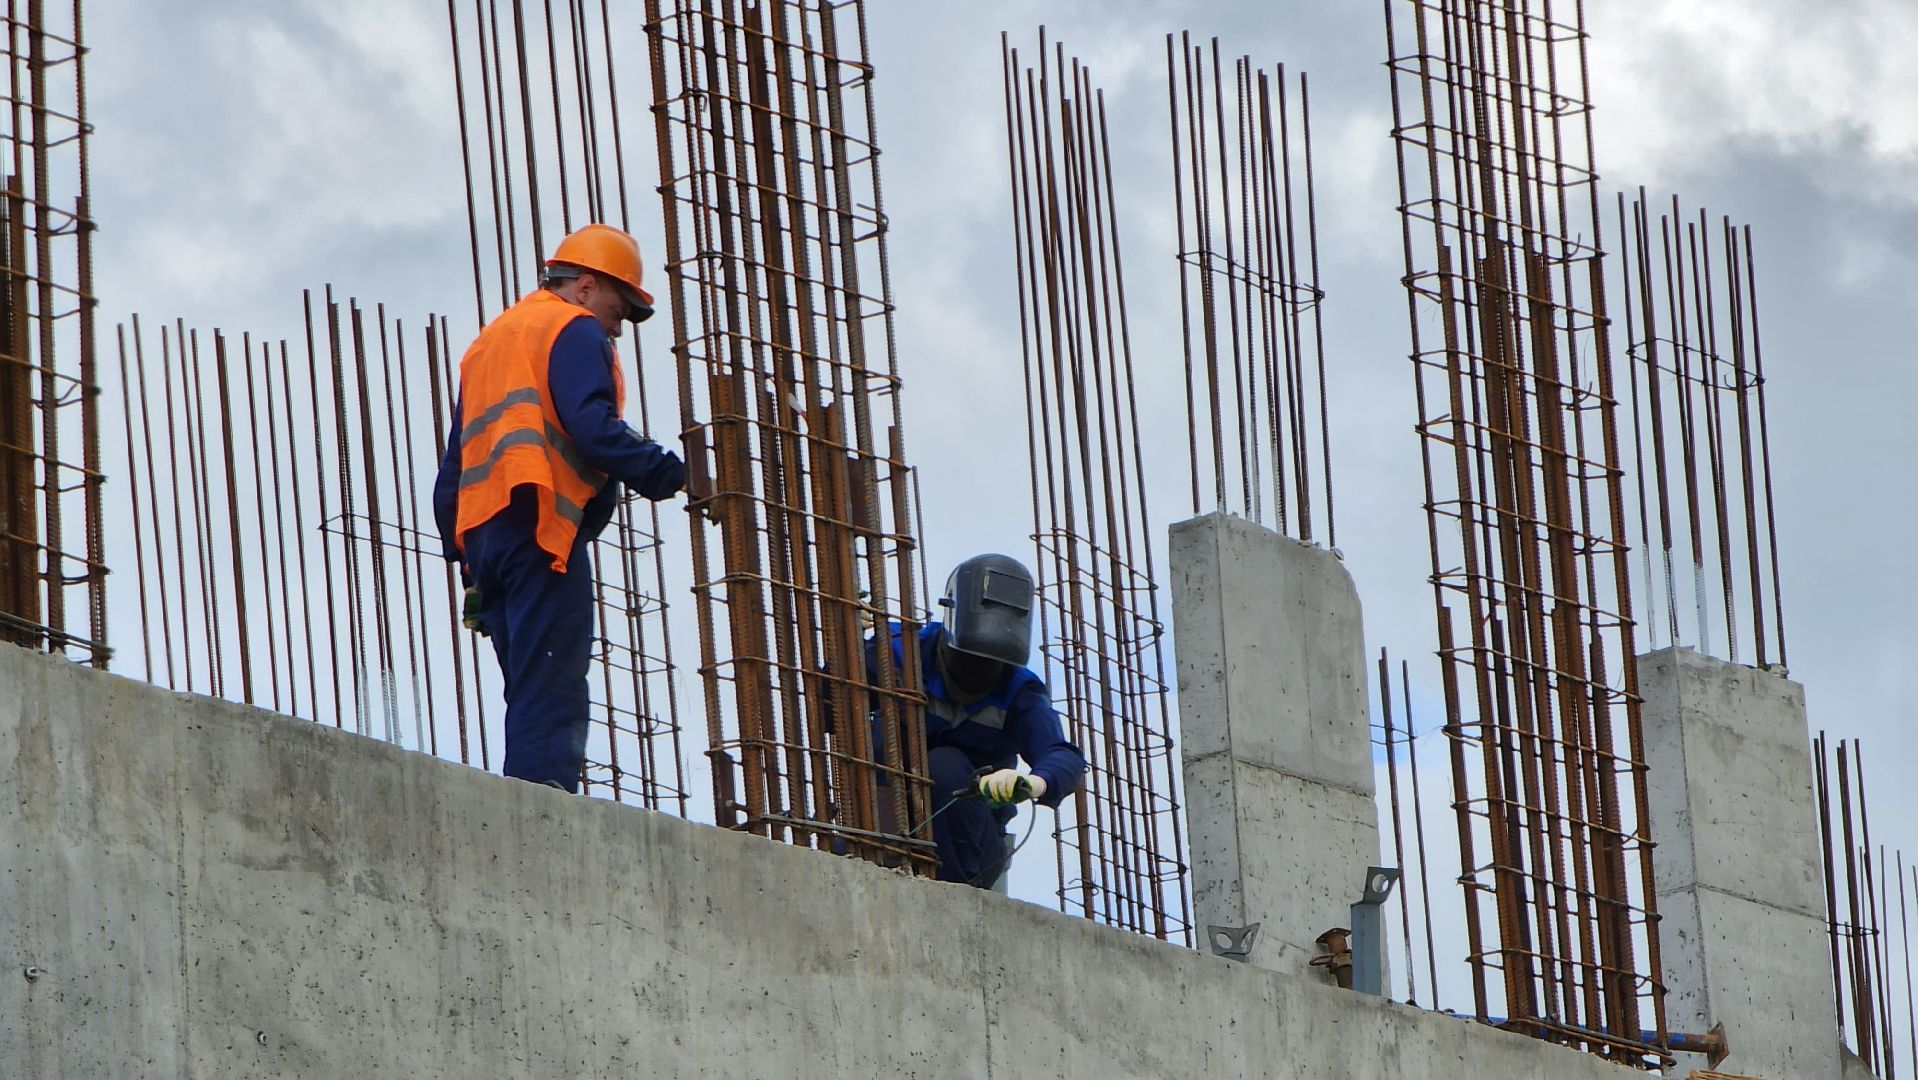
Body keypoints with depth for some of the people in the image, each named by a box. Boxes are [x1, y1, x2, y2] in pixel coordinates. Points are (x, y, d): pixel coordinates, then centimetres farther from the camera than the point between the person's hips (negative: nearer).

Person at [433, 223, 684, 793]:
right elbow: (592, 427, -14)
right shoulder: (575, 329, 3)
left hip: (478, 531, 9)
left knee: (531, 697, 9)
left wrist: (469, 570, 25)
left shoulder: (488, 342, 30)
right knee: (552, 701, -15)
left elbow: (450, 472, 27)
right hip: (542, 523, -9)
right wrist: (674, 475, -8)